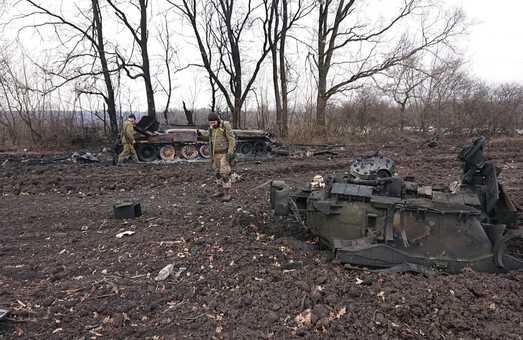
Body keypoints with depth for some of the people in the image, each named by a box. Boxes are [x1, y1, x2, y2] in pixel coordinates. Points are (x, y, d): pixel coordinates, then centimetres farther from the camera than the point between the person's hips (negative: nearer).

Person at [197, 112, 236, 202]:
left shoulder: (226, 126, -16)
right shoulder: (212, 127, 6)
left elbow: (231, 140, -17)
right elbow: (207, 137, 16)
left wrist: (230, 153, -23)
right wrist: (199, 133, -4)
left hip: (225, 154, -7)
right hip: (216, 154, 8)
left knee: (224, 173, -12)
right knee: (218, 173, 12)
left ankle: (227, 194, -9)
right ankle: (220, 191, 23)